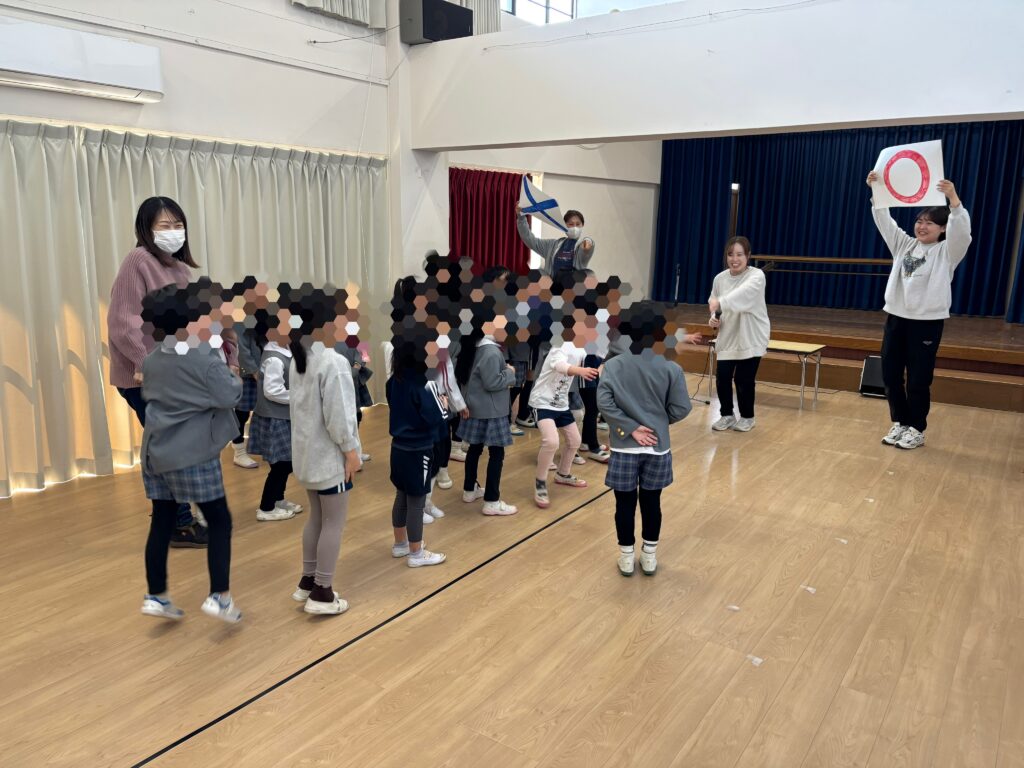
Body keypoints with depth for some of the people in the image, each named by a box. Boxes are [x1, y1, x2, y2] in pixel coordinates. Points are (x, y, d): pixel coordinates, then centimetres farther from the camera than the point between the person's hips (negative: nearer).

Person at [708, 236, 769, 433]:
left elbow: (743, 294, -38)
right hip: (727, 337, 4)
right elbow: (714, 303, 12)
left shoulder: (756, 276, -16)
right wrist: (714, 319, -11)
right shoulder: (720, 278, -1)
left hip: (751, 338, -4)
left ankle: (747, 417, 23)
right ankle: (727, 415, 25)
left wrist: (720, 302, -54)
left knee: (743, 379, -1)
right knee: (722, 377, 2)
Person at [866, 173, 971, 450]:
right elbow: (884, 220, 5)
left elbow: (962, 230, -21)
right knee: (890, 375, 7)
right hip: (896, 317, 5)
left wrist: (953, 198, -34)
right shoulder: (904, 244, 11)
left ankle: (916, 430, 14)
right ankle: (899, 423, 23)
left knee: (918, 380, 0)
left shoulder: (947, 251, -2)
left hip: (927, 322, -5)